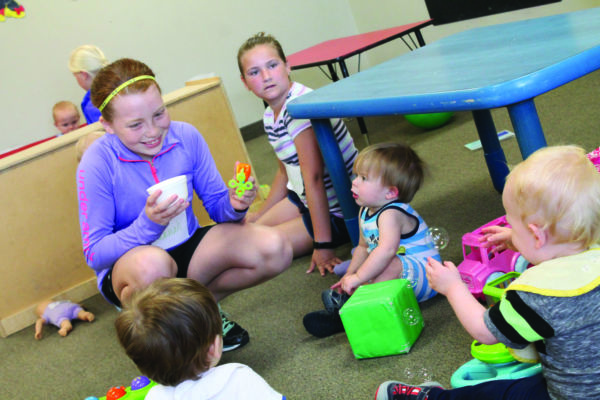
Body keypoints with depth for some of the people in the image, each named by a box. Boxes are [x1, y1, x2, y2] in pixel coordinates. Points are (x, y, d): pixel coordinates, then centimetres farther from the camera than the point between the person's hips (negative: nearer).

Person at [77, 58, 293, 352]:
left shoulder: (185, 136, -8)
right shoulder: (97, 164, -19)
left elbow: (216, 204, 0)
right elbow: (95, 254, -19)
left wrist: (234, 205, -24)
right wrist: (148, 224, -35)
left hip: (188, 249, 4)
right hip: (126, 264, -4)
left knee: (275, 250, -17)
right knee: (152, 264, -42)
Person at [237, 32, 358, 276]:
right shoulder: (269, 116, 3)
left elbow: (313, 177, -30)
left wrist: (323, 244, -29)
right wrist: (261, 215, 24)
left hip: (337, 209, -10)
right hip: (304, 198, 10)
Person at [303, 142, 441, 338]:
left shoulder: (391, 214, -26)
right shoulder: (365, 213, 5)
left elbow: (387, 250, -41)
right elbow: (363, 247, 18)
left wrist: (358, 278, -37)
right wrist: (349, 276, 9)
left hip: (423, 276, -10)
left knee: (391, 265, -37)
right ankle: (338, 316, -17)